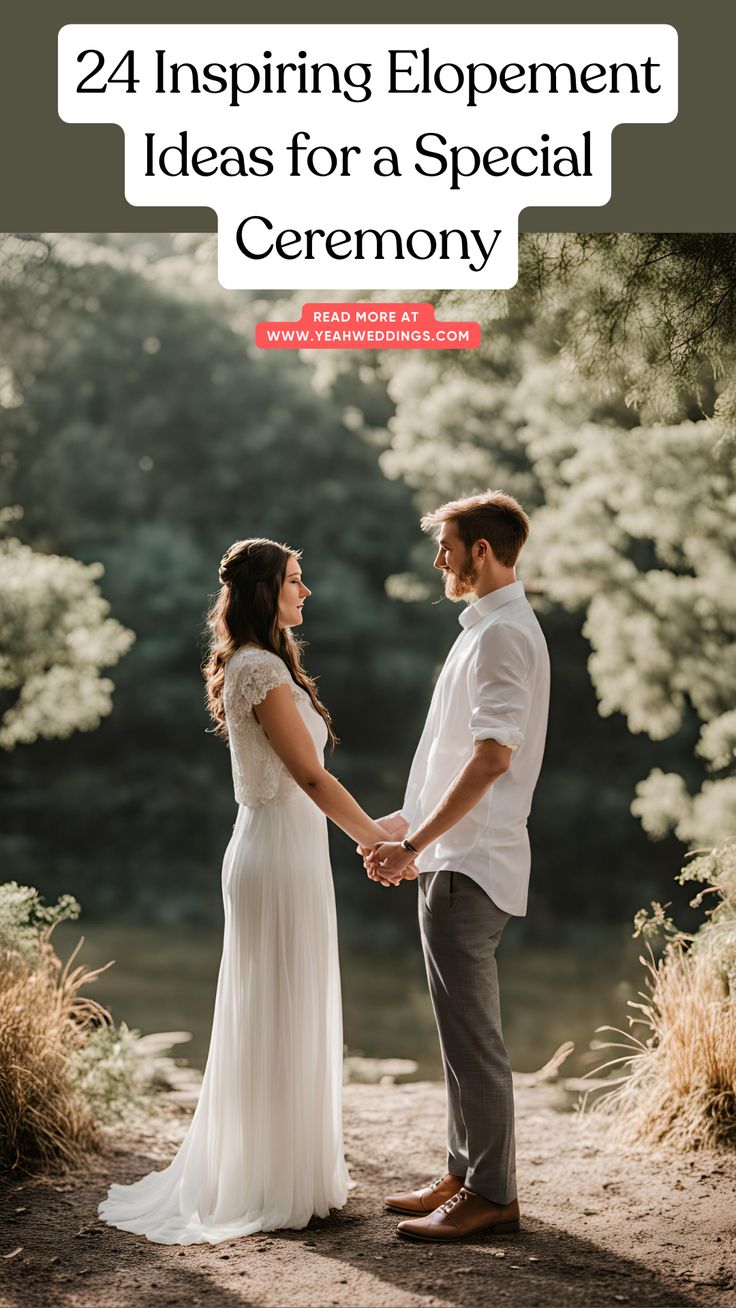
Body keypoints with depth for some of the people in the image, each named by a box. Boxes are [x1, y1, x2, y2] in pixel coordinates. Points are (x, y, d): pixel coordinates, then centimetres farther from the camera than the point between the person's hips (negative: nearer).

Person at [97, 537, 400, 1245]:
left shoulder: (255, 666, 15)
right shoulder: (262, 668, -16)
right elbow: (311, 776, -18)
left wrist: (369, 829, 17)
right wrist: (377, 840, -12)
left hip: (278, 849, 10)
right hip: (281, 853, -10)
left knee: (270, 1022, 16)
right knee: (281, 1022, -1)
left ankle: (257, 1174, 27)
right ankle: (278, 1187, 9)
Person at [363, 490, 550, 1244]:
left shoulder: (503, 633, -15)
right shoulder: (489, 628, 17)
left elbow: (492, 757, -23)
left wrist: (414, 844, -21)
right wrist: (412, 820, 21)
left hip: (468, 866, -11)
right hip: (454, 858, 11)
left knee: (470, 1031, -4)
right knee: (460, 1028, 16)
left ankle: (492, 1195, 5)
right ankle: (466, 1174, 25)